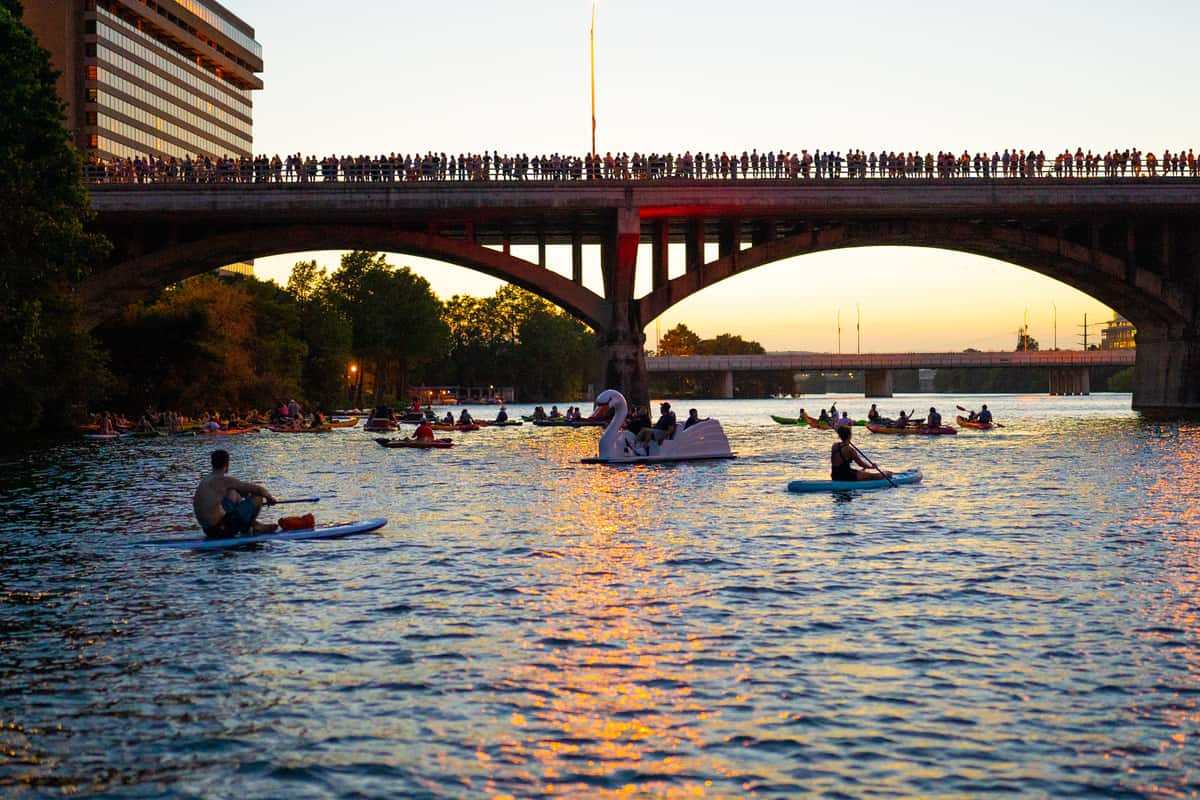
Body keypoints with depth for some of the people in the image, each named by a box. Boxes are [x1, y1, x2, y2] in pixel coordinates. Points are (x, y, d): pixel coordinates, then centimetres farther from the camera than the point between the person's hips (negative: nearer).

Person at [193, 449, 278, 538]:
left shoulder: (203, 482, 13)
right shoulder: (223, 481, -12)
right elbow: (257, 489, -7)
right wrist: (269, 497, 12)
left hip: (207, 530, 9)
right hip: (221, 530, -9)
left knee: (234, 494, 29)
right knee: (258, 497, -4)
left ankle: (254, 524, 29)